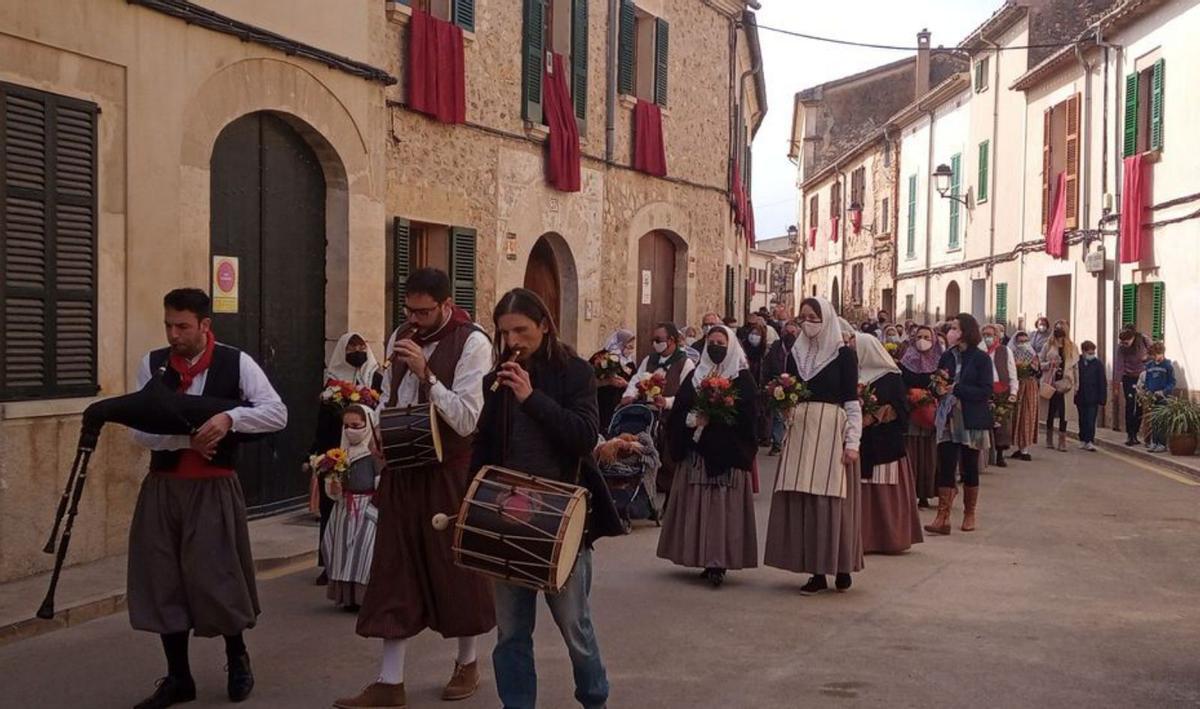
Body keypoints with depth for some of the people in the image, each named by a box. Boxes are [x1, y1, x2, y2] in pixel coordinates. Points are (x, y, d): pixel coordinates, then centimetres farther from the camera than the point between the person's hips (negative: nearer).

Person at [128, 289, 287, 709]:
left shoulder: (236, 363, -5)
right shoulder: (152, 364, 1)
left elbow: (277, 414, -12)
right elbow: (141, 431, -4)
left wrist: (230, 417, -26)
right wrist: (186, 437, -19)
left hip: (214, 488, -3)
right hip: (162, 487, 3)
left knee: (216, 576, 0)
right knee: (164, 579, 6)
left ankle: (238, 660, 26)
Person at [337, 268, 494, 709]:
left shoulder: (472, 343, -13)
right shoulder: (400, 338, 8)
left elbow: (466, 420, -19)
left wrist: (425, 372, -25)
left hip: (450, 472, -5)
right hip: (402, 469, 6)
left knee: (457, 567, 8)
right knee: (396, 572, 5)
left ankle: (467, 664, 28)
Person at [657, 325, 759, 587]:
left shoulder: (742, 378, 3)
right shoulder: (694, 376, 13)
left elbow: (748, 415, -7)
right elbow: (679, 410, 6)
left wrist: (713, 418, -14)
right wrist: (694, 419, -13)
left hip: (728, 453, -3)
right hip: (697, 451, 3)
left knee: (724, 506, -7)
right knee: (697, 505, 0)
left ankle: (720, 562, -8)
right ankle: (706, 559, 6)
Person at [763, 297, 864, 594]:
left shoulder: (844, 354, -2)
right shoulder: (797, 352, 13)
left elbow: (852, 402, -5)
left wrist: (852, 442, -11)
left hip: (831, 432, -5)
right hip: (800, 432, 5)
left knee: (832, 499, -5)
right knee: (801, 500, 1)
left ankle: (842, 567, 8)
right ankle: (817, 571, 7)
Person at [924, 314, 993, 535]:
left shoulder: (981, 358, -6)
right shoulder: (947, 356, 6)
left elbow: (986, 391, -11)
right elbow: (936, 383, 15)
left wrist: (956, 389, -19)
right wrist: (939, 388, -9)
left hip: (972, 420, -3)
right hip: (948, 419, 3)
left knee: (969, 468, 9)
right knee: (945, 467, -4)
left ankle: (969, 515, 24)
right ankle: (943, 517, -6)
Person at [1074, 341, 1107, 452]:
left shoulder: (1098, 364, -4)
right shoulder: (1077, 362, 0)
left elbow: (1102, 383, -3)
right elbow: (1074, 379, 7)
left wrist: (1102, 399, -7)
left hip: (1093, 398, -2)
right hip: (1080, 397, 2)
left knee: (1090, 420, -6)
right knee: (1082, 420, 12)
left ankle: (1090, 441, -5)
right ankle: (1083, 440, 21)